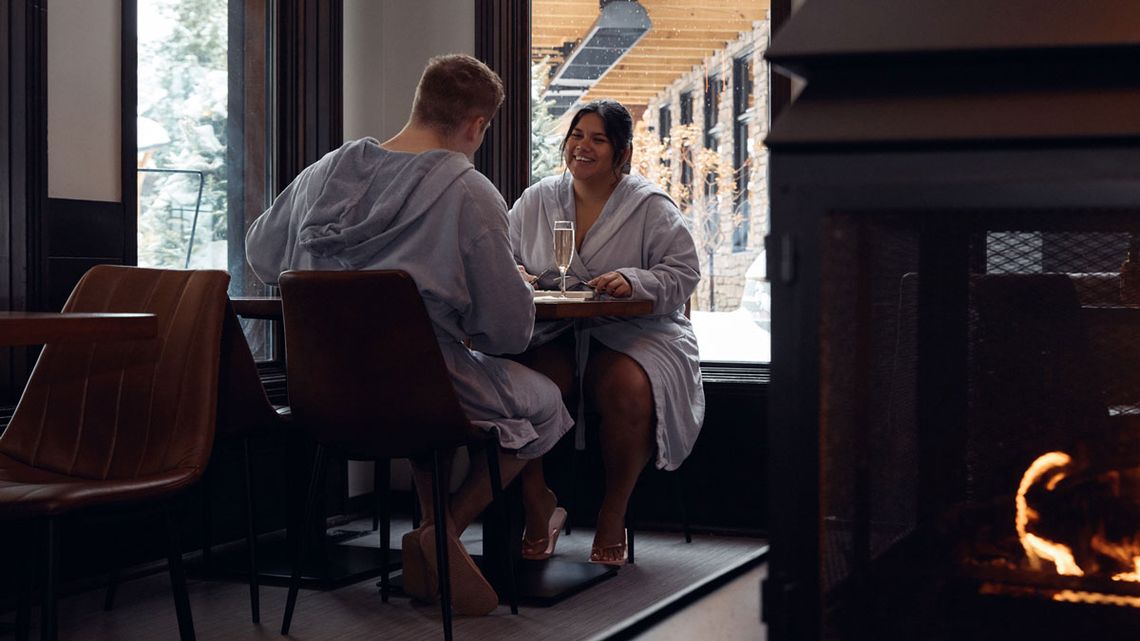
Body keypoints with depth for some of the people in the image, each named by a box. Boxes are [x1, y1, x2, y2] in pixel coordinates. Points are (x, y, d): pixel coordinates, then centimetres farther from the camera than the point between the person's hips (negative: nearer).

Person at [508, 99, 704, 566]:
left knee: (628, 389, -35)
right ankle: (538, 504, -12)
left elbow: (683, 273, -2)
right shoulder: (535, 201, 16)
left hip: (634, 334, -2)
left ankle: (613, 514, -13)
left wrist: (633, 281, -21)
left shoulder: (651, 207, 5)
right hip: (551, 335, 2)